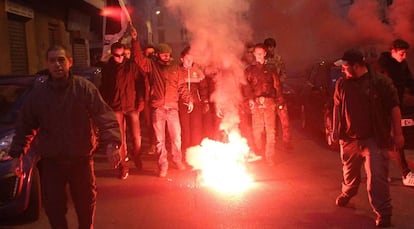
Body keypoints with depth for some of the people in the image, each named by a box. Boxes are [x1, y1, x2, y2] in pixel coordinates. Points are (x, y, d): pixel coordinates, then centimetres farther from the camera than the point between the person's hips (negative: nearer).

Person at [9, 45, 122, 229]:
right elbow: (25, 125, 10)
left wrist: (110, 143, -30)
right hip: (51, 161, 1)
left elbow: (104, 116, -16)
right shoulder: (37, 93, 1)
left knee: (86, 202, 16)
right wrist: (17, 153, 5)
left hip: (81, 158, -1)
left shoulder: (85, 88, -8)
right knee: (53, 205, 7)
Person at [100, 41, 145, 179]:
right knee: (120, 138, 3)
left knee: (136, 136, 0)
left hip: (131, 106, -1)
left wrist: (140, 101, -6)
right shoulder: (107, 69, 6)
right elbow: (103, 89, 13)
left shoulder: (132, 66, 0)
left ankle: (137, 159, 28)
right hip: (115, 107, 1)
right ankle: (123, 167, 14)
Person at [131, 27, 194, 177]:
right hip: (157, 108, -1)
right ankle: (163, 165, 15)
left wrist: (189, 100, 0)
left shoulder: (175, 68, 10)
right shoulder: (152, 66, 5)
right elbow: (139, 57, -5)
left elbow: (182, 86, 10)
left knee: (176, 137, 6)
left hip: (172, 108, 1)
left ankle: (177, 160, 26)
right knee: (160, 139, 5)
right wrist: (135, 40, -12)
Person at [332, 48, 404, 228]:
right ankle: (347, 193, 49)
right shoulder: (342, 83, 3)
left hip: (374, 139, -4)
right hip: (349, 138, 5)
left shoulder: (380, 81, -11)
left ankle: (383, 213, 4)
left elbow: (394, 107, -8)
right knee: (349, 172, 22)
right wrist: (335, 131, 13)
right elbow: (337, 108, 13)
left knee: (377, 177, -7)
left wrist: (398, 133, -8)